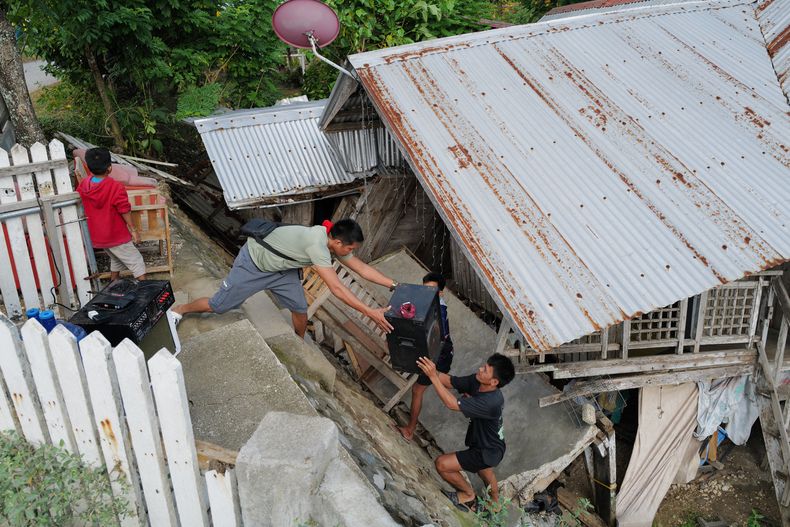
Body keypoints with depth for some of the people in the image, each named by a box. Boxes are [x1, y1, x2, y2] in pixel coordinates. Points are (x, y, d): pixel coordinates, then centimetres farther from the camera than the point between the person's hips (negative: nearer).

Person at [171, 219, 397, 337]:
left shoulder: (334, 241, -13)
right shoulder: (317, 245, -39)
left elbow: (362, 268, -4)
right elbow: (337, 288, -40)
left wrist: (394, 284, -10)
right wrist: (370, 312, -39)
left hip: (280, 269, 7)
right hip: (253, 264, -7)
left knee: (300, 309, 4)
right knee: (218, 306, 8)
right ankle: (179, 310, 34)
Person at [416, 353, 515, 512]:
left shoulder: (491, 402, -41)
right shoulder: (476, 381, -18)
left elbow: (451, 403, -41)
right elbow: (448, 381, -12)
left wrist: (433, 376, -43)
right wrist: (431, 369, -31)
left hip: (488, 452, -8)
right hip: (490, 443, 8)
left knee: (442, 464, -9)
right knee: (484, 470, 36)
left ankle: (468, 494, 17)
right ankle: (495, 501, 65)